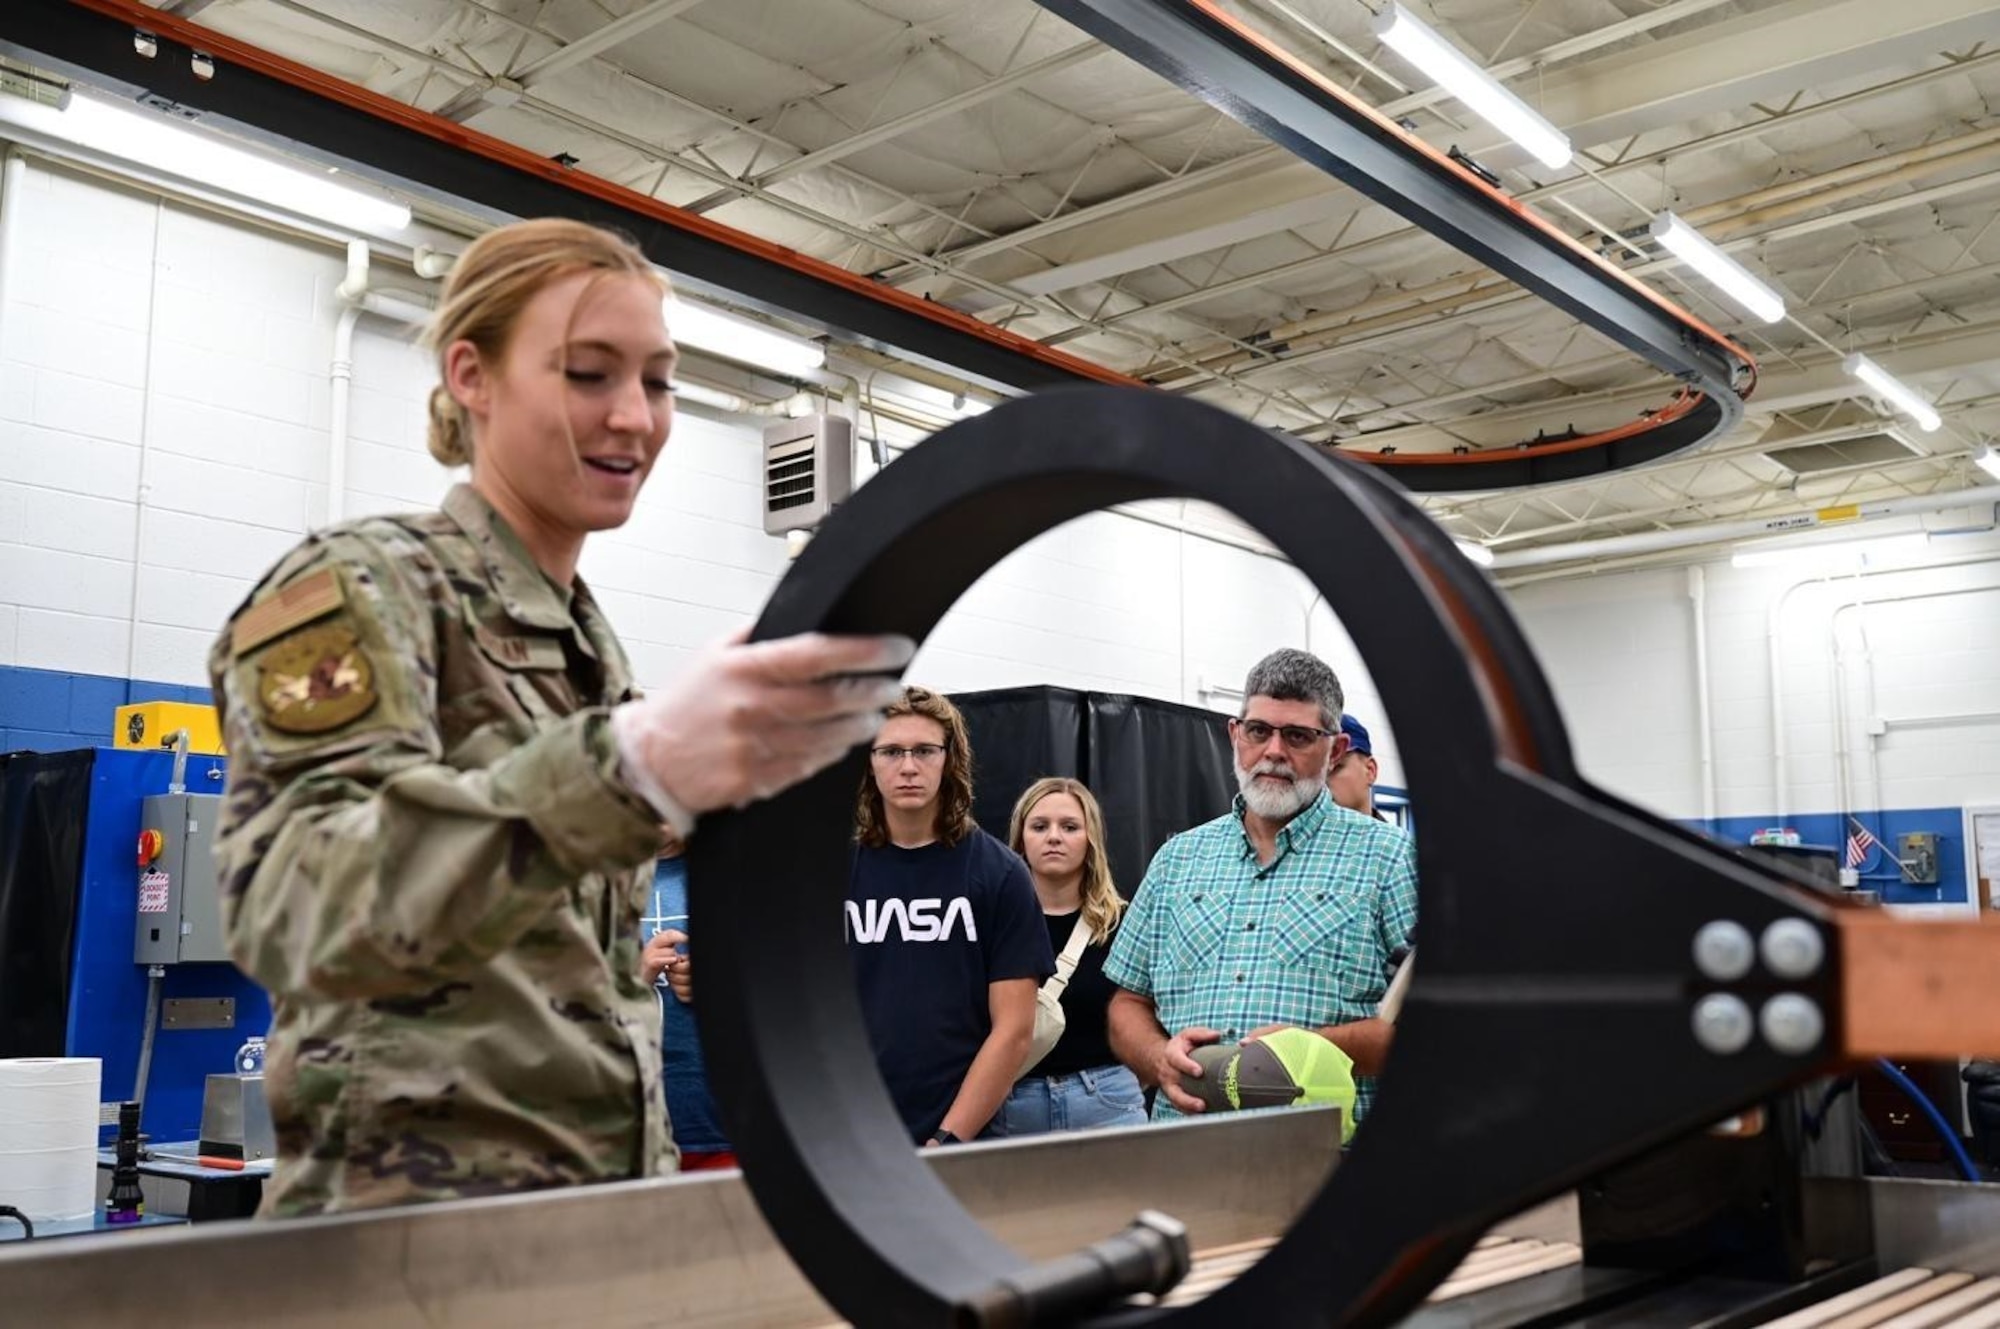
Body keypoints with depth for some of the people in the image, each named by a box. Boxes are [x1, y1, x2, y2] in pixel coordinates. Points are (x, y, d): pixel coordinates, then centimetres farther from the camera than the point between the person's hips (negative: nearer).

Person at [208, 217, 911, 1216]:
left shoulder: (589, 642, 12)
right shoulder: (363, 585, -10)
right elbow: (296, 907, -29)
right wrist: (629, 767, -44)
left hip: (596, 1197, 7)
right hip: (411, 1216, -7)